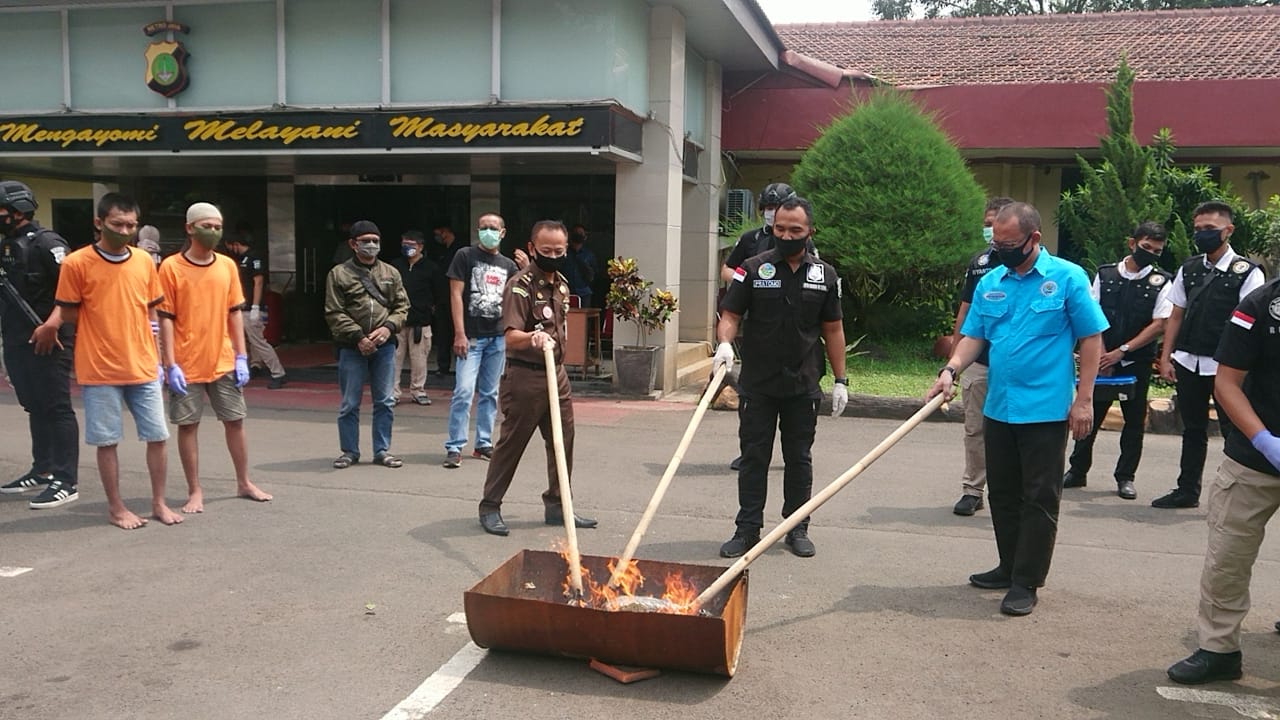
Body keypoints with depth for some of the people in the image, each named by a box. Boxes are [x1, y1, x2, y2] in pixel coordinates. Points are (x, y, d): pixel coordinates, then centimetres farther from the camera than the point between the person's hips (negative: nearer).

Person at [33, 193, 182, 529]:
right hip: (100, 371, -3)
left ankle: (159, 503, 20)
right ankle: (116, 507, 19)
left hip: (143, 369, 4)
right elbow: (67, 312, -1)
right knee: (107, 440, 5)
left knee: (158, 436, 6)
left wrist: (155, 360, 9)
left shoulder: (145, 262, 5)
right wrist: (50, 326, -19)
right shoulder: (77, 263, -7)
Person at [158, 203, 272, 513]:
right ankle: (195, 491, 15)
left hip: (223, 362, 4)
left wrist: (241, 356, 2)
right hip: (187, 365, -4)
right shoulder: (171, 267, -6)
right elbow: (165, 319, -7)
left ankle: (244, 483, 24)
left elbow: (235, 313, 9)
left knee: (235, 420, 10)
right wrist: (170, 365, -12)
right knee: (188, 425, 4)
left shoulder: (228, 265, 5)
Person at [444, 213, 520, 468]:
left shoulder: (508, 265, 13)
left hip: (498, 337, 5)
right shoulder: (465, 256, 1)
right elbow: (456, 294, -5)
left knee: (490, 394, 9)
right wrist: (459, 333, -13)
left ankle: (484, 444, 17)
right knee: (464, 391, -12)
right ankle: (454, 447, -7)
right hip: (471, 336, -5)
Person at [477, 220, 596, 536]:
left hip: (557, 374, 8)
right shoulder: (520, 285, -14)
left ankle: (556, 506, 21)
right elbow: (510, 337, -24)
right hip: (525, 376, -7)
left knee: (563, 440, 9)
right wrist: (532, 338, -44)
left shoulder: (562, 284, 11)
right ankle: (490, 507, 13)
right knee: (511, 443, 0)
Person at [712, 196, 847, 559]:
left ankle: (797, 528, 23)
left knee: (799, 458, 11)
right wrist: (725, 343, -24)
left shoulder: (825, 275, 4)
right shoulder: (753, 269, -2)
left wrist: (840, 380, 6)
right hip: (757, 385, -1)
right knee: (753, 457, 5)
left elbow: (832, 331, 8)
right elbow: (730, 314, -3)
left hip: (803, 387, 1)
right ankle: (747, 529, 15)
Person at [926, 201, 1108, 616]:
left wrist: (1084, 399, -9)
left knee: (1039, 498, 1)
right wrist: (951, 370, -12)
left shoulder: (1067, 278, -6)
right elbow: (974, 336, 7)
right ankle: (1010, 568, 29)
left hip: (1046, 410, -5)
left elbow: (1091, 338, -5)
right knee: (1002, 494, 15)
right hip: (998, 408, 6)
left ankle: (1026, 583, 8)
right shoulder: (990, 283, 7)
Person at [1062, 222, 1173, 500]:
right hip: (1101, 359, 1)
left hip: (1137, 362, -1)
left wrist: (1122, 351, -13)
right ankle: (1077, 471, 17)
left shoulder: (1161, 282, 0)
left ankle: (1125, 477, 16)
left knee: (1134, 420, 5)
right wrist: (1101, 355, -6)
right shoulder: (1105, 274, 4)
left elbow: (1158, 324, -6)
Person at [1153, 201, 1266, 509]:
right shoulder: (1188, 269, 9)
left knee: (1233, 431, 2)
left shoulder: (1246, 272, -5)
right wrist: (1166, 357, 7)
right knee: (1193, 429, 15)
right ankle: (1187, 491, 25)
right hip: (1188, 362, 5)